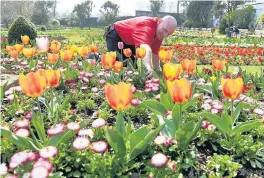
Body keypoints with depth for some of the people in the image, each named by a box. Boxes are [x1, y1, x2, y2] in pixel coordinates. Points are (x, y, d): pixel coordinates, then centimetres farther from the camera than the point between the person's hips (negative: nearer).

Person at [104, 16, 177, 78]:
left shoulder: (160, 34, -10)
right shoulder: (147, 25, -40)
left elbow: (155, 53, 0)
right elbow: (145, 48, -60)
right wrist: (148, 67, -76)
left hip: (128, 41, 9)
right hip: (115, 35, -8)